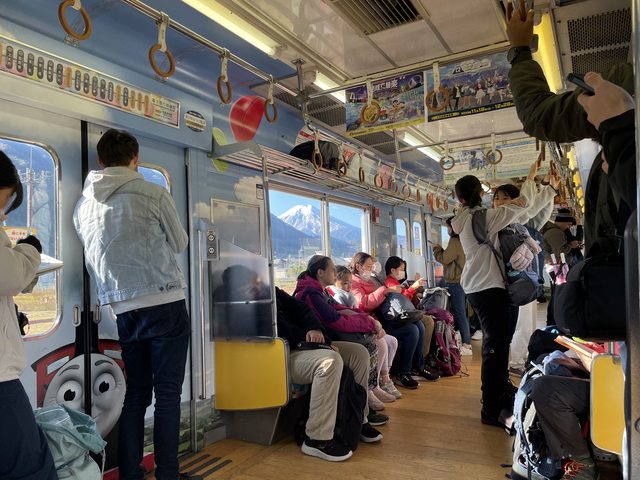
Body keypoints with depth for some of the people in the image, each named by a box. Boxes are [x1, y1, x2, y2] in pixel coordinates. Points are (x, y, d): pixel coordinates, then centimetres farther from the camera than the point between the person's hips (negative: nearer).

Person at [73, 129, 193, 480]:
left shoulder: (83, 205, 8)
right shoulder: (154, 194, -5)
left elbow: (97, 255, 18)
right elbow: (180, 244, 6)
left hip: (123, 310, 5)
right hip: (165, 304, -4)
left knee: (136, 393, 14)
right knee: (167, 393, 2)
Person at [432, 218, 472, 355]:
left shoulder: (455, 240, -13)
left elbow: (445, 259, -12)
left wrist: (437, 248, 3)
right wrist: (441, 249, 15)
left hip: (456, 282, -9)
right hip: (462, 280, 9)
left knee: (459, 313, -7)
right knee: (462, 313, 13)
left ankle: (466, 345, -5)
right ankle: (466, 342, 19)